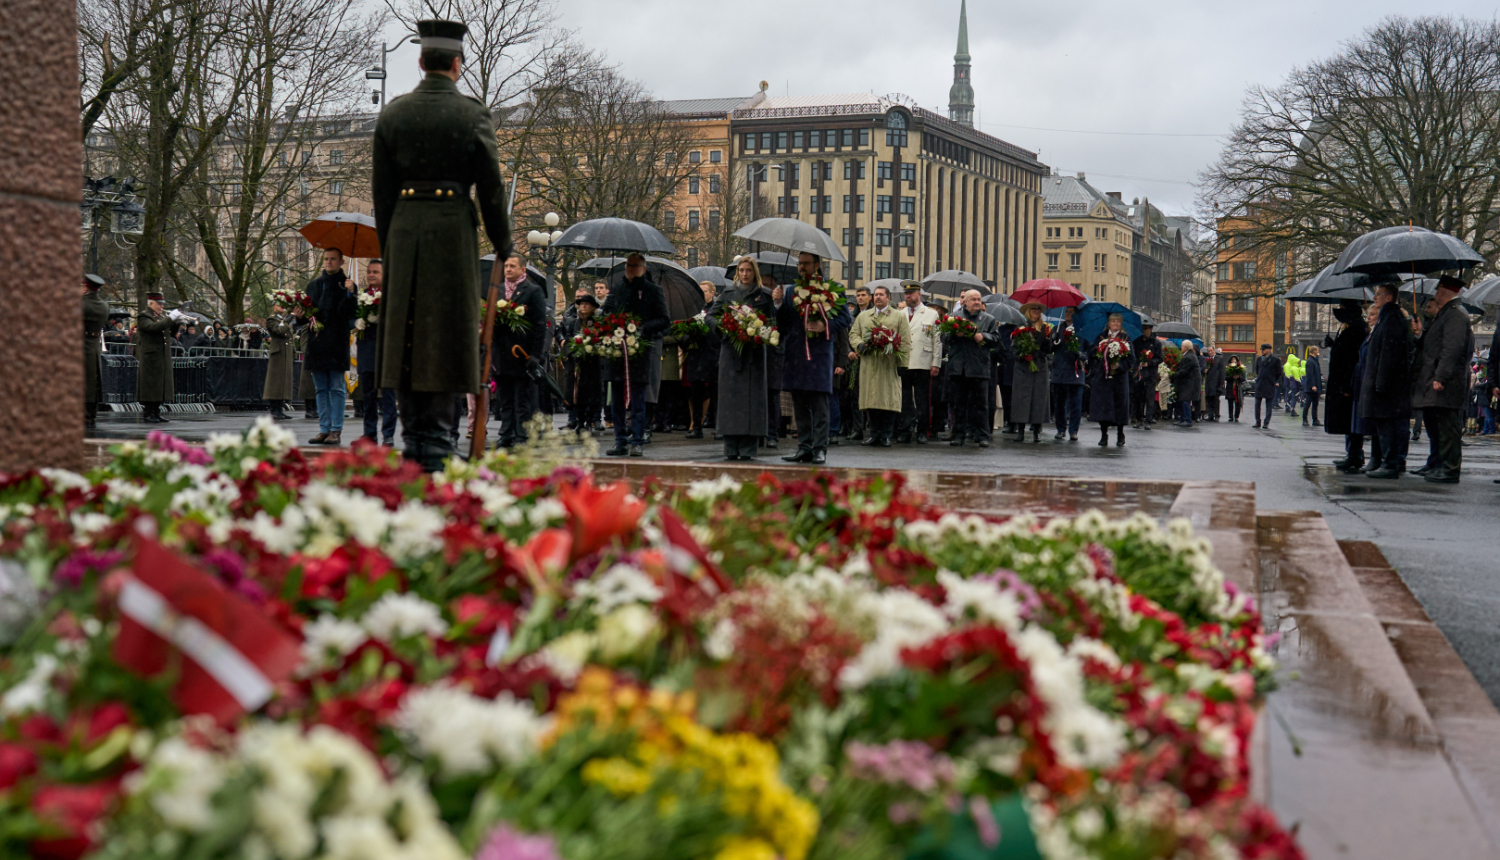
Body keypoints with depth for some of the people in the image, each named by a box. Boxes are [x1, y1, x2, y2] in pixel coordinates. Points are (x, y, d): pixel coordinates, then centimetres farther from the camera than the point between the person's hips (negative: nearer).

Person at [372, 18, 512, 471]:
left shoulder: (392, 113, 6)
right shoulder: (473, 113, -3)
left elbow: (381, 188, 8)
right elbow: (490, 184, -2)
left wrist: (388, 245, 15)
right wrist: (502, 242, 9)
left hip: (404, 229, 3)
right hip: (453, 229, -3)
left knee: (405, 332, 9)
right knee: (448, 332, 1)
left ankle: (414, 444, 13)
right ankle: (438, 449, 0)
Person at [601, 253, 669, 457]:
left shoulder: (653, 290, 6)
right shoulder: (616, 290, 17)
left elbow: (664, 321, 2)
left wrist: (643, 328, -14)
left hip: (640, 350, -4)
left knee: (637, 400, -5)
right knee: (617, 400, 4)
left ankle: (637, 442, -2)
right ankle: (621, 442, 9)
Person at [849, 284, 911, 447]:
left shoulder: (899, 317, 9)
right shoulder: (863, 316, 19)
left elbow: (905, 342, 4)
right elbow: (853, 334, 16)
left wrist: (901, 363, -5)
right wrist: (859, 345, -7)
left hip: (889, 365, -3)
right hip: (868, 364, 3)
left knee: (889, 400, -4)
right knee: (871, 399, 1)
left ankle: (886, 435, 2)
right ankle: (874, 434, 8)